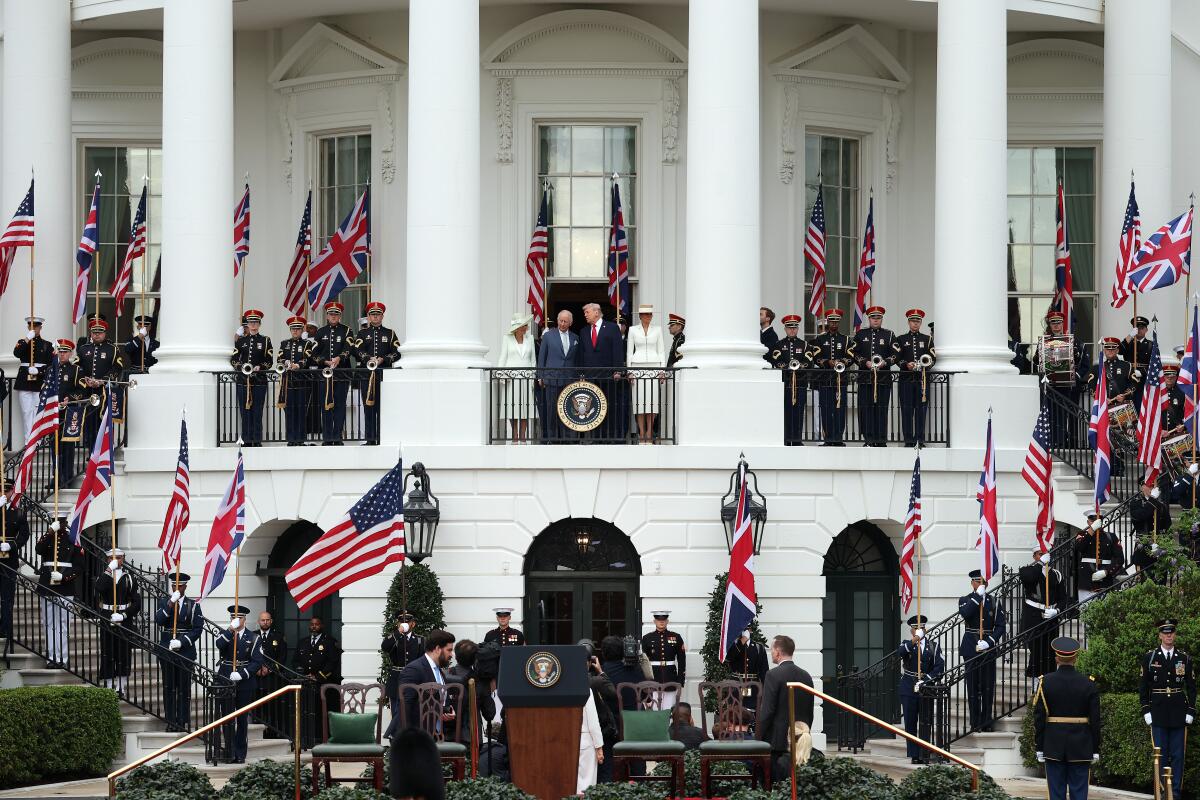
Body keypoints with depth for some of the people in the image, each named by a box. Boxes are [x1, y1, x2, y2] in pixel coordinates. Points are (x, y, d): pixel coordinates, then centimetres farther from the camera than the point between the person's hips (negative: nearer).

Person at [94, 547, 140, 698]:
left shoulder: (129, 578, 4)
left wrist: (123, 616, -13)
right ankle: (109, 688, 8)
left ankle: (121, 688, 10)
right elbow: (98, 589, -19)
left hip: (125, 622, 0)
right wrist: (109, 570, -22)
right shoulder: (104, 576, 5)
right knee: (107, 655, 1)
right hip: (107, 622, 0)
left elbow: (137, 603, 0)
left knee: (124, 655, 2)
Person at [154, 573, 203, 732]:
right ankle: (171, 722, 6)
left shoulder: (193, 605, 4)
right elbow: (158, 620, -10)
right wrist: (170, 604, -18)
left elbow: (198, 628, -2)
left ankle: (183, 721, 3)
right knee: (169, 688, 2)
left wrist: (182, 641, -14)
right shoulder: (164, 602, 7)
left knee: (184, 688, 0)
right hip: (167, 651, 1)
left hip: (186, 651, -1)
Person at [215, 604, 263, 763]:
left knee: (243, 719, 6)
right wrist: (231, 629, -24)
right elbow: (219, 645, -16)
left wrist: (242, 674, -16)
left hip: (245, 683, 0)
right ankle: (230, 753, -2)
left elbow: (257, 661, -4)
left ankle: (240, 754, 11)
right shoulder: (225, 635, 8)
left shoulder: (252, 638, 5)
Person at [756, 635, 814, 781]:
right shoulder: (806, 676, 9)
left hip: (777, 740, -6)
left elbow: (767, 711, -13)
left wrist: (759, 738, -6)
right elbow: (810, 712, 14)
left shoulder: (774, 675, -11)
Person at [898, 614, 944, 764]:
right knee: (910, 724, -1)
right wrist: (913, 642, -33)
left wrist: (925, 680, -12)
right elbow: (900, 653, -17)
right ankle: (914, 756, 2)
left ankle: (925, 755, 1)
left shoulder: (933, 647, 10)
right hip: (909, 689, 0)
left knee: (926, 724, -1)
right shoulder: (906, 645, 8)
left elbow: (940, 667, 0)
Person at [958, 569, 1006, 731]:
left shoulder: (993, 603, 10)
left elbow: (1001, 625, 3)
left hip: (988, 649, 2)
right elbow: (965, 614, -18)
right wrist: (978, 596, -16)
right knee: (973, 686, -2)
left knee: (988, 686, 2)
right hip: (971, 649, -2)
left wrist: (989, 642, -11)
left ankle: (986, 722, 8)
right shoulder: (965, 600, 5)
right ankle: (975, 723, 2)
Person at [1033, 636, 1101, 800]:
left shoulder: (1045, 682, -5)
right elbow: (1095, 720, -2)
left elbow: (1039, 718, -4)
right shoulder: (1088, 684, -5)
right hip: (1081, 749, 0)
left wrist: (1039, 748, 3)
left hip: (1054, 748, 0)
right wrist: (1095, 749, 6)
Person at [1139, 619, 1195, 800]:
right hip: (1158, 713, -1)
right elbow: (1143, 686, 4)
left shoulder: (1184, 659, 6)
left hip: (1178, 714, 1)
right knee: (1161, 755, 1)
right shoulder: (1150, 658, 3)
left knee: (1177, 756, 1)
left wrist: (1190, 711, 1)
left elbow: (1191, 687, 9)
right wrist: (1146, 710, -2)